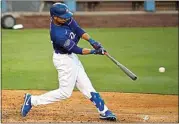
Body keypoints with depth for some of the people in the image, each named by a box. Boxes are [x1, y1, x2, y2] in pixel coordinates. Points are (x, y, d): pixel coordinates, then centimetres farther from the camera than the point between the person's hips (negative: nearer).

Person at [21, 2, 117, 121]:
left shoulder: (66, 19, -12)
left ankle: (104, 111, 16)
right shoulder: (57, 34, -33)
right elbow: (77, 50, -26)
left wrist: (91, 41, -19)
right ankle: (33, 100, 7)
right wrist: (95, 51, -21)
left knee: (86, 86, 11)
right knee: (65, 92, -1)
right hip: (64, 60, -9)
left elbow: (78, 30, -5)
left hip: (71, 57, 9)